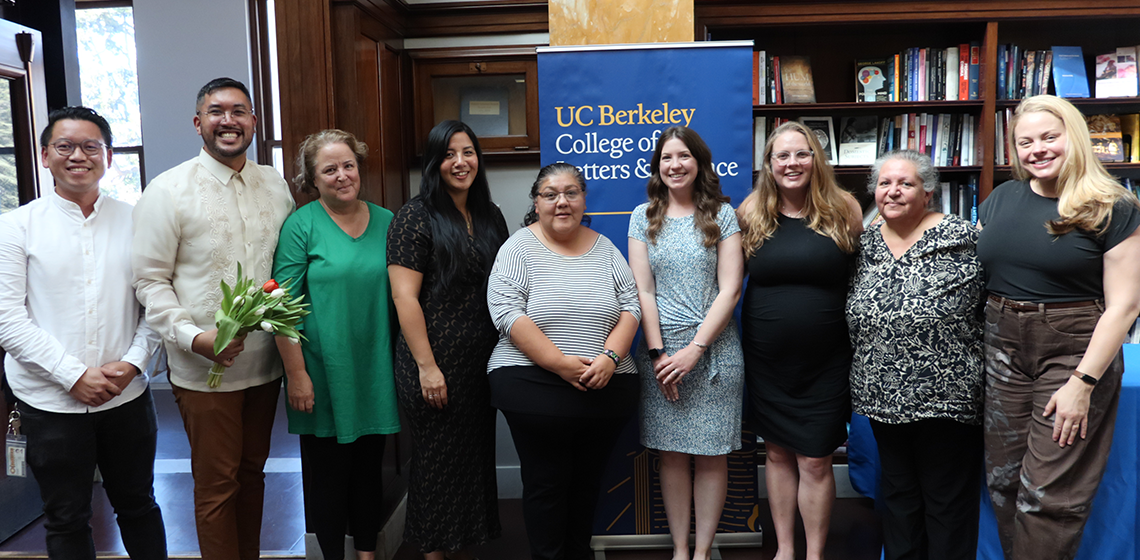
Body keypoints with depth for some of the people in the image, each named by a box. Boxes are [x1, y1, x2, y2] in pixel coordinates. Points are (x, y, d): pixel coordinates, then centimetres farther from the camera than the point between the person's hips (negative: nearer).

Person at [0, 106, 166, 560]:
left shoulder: (133, 221, 3)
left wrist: (132, 361, -11)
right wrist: (73, 376, -13)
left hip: (127, 395, 2)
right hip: (50, 400, -1)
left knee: (138, 505, 17)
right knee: (67, 520, 13)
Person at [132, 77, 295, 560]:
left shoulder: (275, 185, 7)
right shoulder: (168, 191, -7)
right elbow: (150, 280, -7)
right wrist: (192, 336, -20)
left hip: (265, 362, 4)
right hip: (204, 368, -4)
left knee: (252, 472, 17)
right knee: (217, 483, 6)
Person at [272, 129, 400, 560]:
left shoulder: (385, 221, 5)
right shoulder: (302, 225, -7)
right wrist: (296, 373, -14)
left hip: (375, 374, 4)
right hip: (324, 376, -4)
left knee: (369, 468, 16)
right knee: (329, 473, 8)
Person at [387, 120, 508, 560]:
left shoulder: (490, 217, 11)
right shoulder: (416, 217, -8)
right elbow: (404, 296, -14)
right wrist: (426, 365, -18)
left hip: (482, 363, 6)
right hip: (437, 365, -6)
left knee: (476, 454, 14)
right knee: (438, 459, 5)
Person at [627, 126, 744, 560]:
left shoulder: (722, 214, 2)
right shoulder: (644, 217, 7)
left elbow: (729, 290, -4)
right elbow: (642, 291, 2)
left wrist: (695, 349, -11)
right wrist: (658, 352, -6)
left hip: (714, 349, -1)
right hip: (660, 349, 1)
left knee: (711, 455, 4)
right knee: (671, 455, 6)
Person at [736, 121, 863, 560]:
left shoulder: (844, 210, -3)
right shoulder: (751, 213, 0)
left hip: (825, 360, -2)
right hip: (767, 359, 2)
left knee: (815, 460, 4)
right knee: (777, 452, 14)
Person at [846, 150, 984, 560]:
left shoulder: (961, 239, -9)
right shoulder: (865, 244, 6)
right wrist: (864, 380, 15)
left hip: (946, 398, -5)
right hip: (884, 399, 5)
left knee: (948, 502, 8)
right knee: (898, 492, 18)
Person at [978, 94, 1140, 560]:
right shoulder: (1001, 199, 9)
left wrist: (1082, 382, -15)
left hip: (1076, 352, -4)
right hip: (1003, 348, 4)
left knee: (1050, 495, -2)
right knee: (1004, 483, 10)